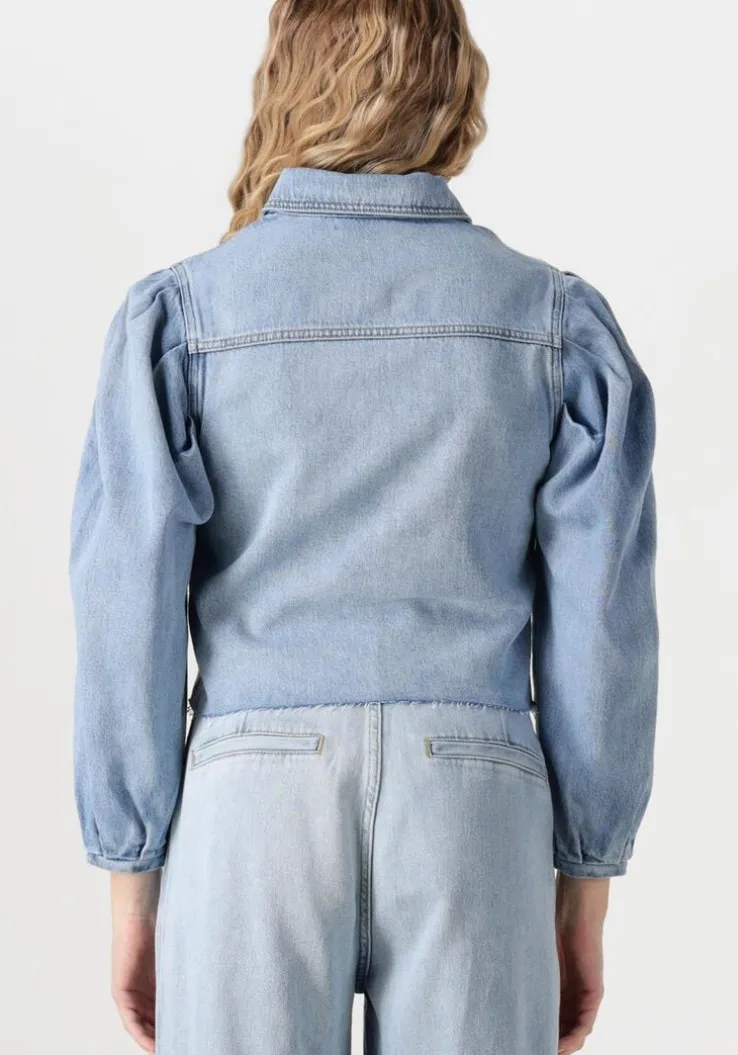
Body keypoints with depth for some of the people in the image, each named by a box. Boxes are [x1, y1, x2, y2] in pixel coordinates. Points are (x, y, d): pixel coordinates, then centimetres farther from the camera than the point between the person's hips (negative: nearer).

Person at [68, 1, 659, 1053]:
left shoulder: (178, 313, 1)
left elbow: (129, 620, -2)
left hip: (252, 804, 0)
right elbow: (602, 624, 1)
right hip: (473, 806, 1)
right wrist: (585, 890, 9)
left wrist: (132, 882, 6)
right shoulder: (558, 319, 4)